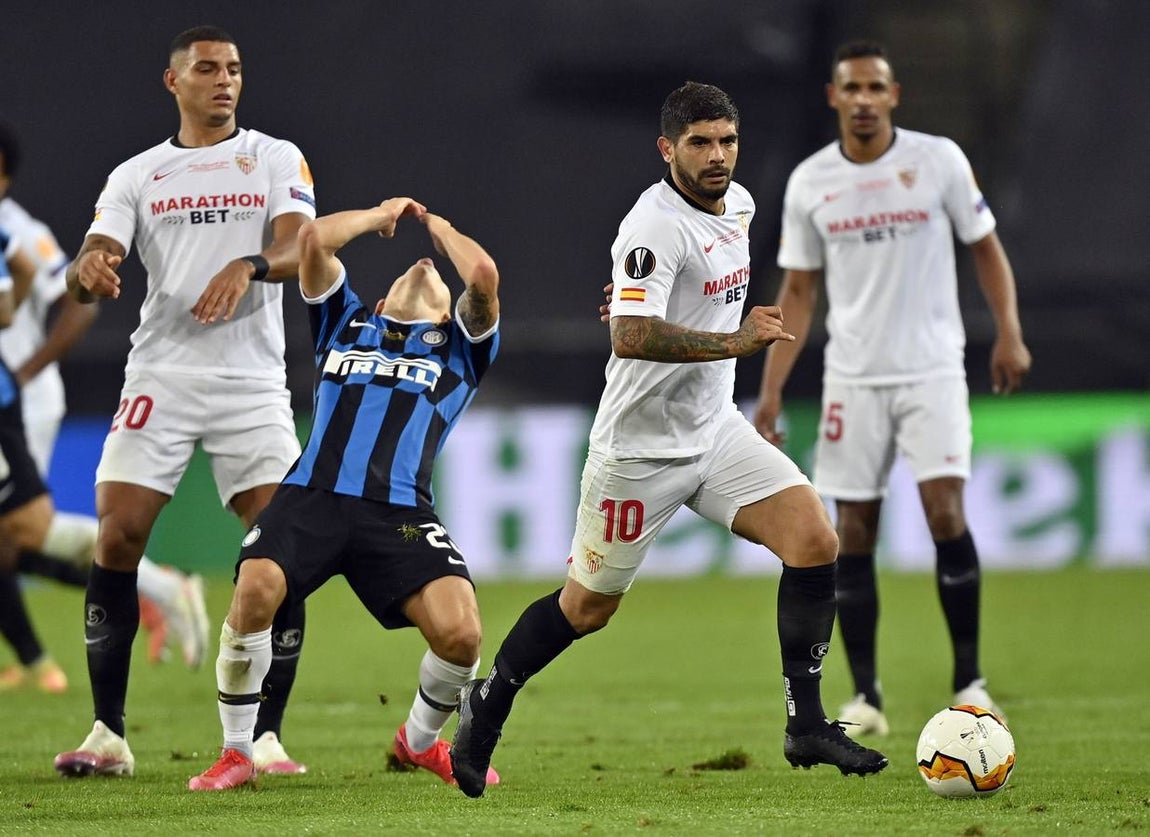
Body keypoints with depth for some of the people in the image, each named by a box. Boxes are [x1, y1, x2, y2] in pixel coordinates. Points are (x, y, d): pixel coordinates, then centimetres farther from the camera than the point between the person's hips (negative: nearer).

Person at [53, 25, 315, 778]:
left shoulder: (277, 159, 8)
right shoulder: (136, 176, 11)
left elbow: (300, 249, -7)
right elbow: (93, 262, 0)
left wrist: (248, 266, -29)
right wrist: (89, 270, -26)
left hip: (253, 380, -1)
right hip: (160, 375, 1)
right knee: (117, 540, -9)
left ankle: (266, 737, 0)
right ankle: (108, 735, -2)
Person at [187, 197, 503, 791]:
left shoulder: (458, 346, 25)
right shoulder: (346, 323, 28)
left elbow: (483, 274, 6)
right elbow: (313, 240, 15)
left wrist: (438, 227, 25)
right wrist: (381, 215, 29)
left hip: (399, 513, 0)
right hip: (311, 496, 0)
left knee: (459, 632, -20)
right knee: (255, 589, -28)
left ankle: (420, 740, 14)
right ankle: (237, 752, -9)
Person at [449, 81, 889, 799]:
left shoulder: (739, 203, 5)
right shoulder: (655, 225, -23)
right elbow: (630, 337, -37)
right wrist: (733, 342, -42)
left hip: (716, 429, 7)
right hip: (640, 448, -7)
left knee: (815, 540, -12)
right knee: (588, 608, 5)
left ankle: (807, 725, -7)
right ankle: (487, 706, 30)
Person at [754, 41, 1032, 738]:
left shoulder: (938, 159, -3)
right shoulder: (810, 182, 4)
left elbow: (986, 247, 6)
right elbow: (798, 291, 10)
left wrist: (1009, 333, -8)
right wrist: (771, 391, 4)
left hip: (932, 371, -2)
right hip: (852, 379, 2)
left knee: (946, 511, -15)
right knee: (854, 532, 0)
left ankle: (969, 680, -5)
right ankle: (865, 695, 8)